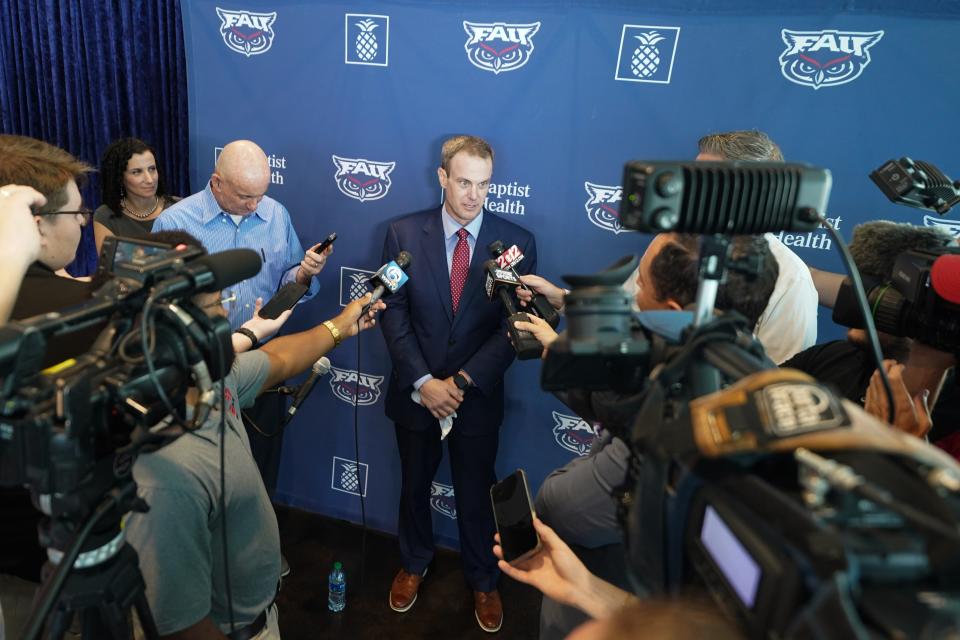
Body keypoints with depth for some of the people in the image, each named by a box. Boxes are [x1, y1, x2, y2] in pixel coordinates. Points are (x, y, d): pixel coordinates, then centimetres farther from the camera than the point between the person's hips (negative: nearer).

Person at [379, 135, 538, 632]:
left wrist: (464, 381, -18)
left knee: (476, 493, 15)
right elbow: (394, 312, -8)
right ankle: (413, 563, 47)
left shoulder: (517, 242, -9)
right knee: (414, 485, 21)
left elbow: (514, 326, -10)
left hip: (479, 395, -1)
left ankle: (483, 582, 40)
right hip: (415, 391, 1)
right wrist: (423, 381, -17)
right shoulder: (404, 233, -7)